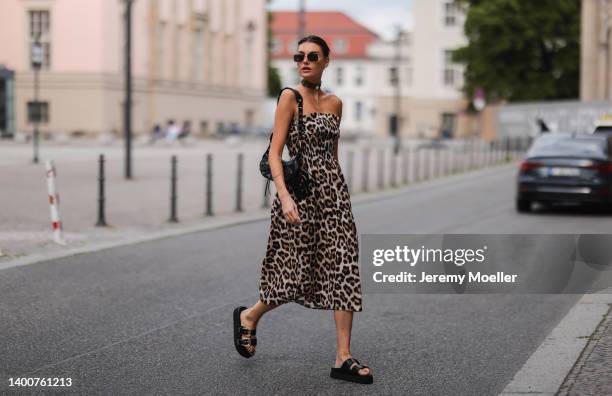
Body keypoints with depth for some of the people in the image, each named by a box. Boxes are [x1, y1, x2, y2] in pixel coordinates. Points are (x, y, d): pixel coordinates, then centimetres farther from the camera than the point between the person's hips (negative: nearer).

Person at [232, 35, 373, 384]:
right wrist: (284, 195, -24)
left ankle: (344, 358, 1)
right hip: (299, 193, -5)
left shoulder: (335, 103, 10)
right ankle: (249, 316, 29)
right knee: (297, 274, -1)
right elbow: (275, 153, -12)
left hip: (333, 190, 5)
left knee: (344, 268, -3)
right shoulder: (290, 97, -7)